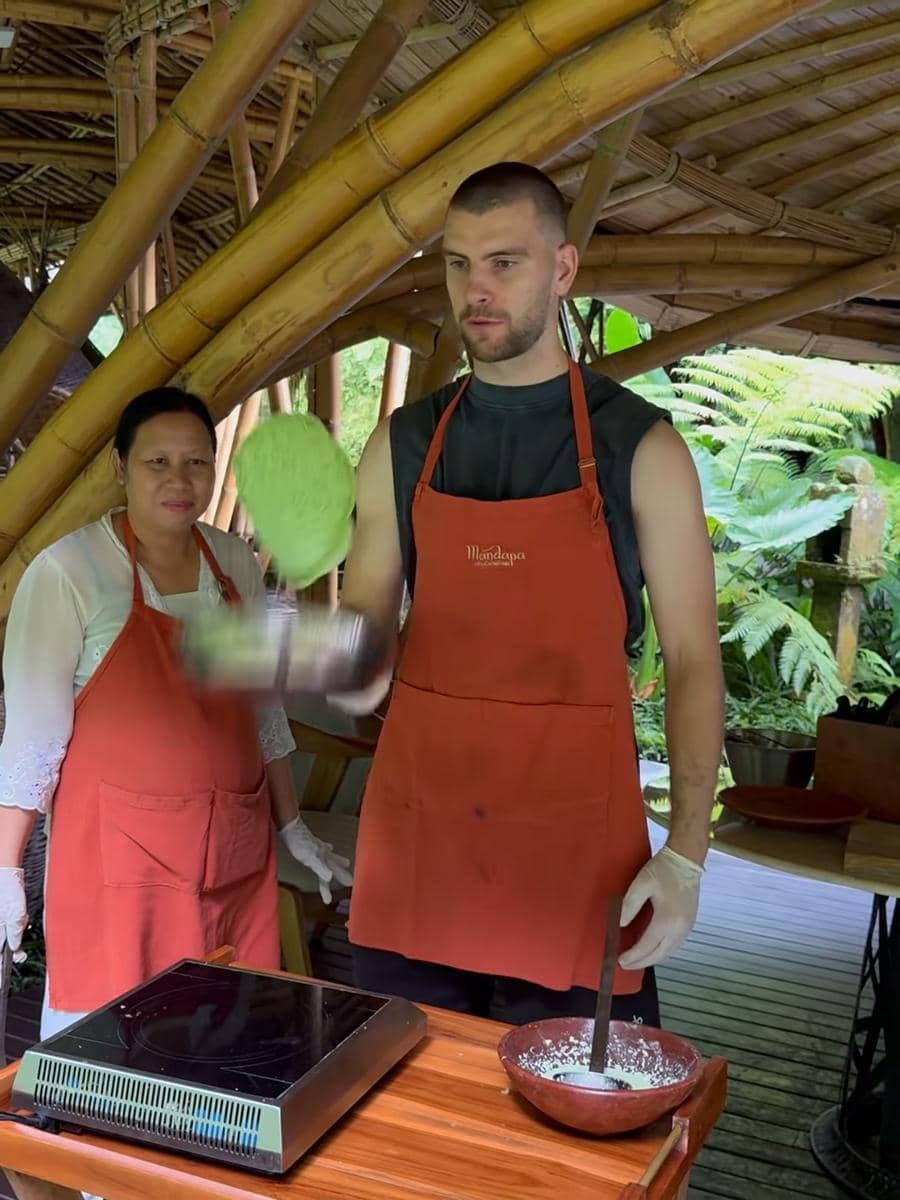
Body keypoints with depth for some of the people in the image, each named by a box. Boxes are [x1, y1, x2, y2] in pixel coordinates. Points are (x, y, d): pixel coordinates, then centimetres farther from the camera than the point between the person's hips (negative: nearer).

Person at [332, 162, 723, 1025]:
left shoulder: (639, 448, -4)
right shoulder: (403, 446, 5)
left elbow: (692, 659, -3)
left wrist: (686, 853, -9)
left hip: (577, 842, -3)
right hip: (415, 831, 3)